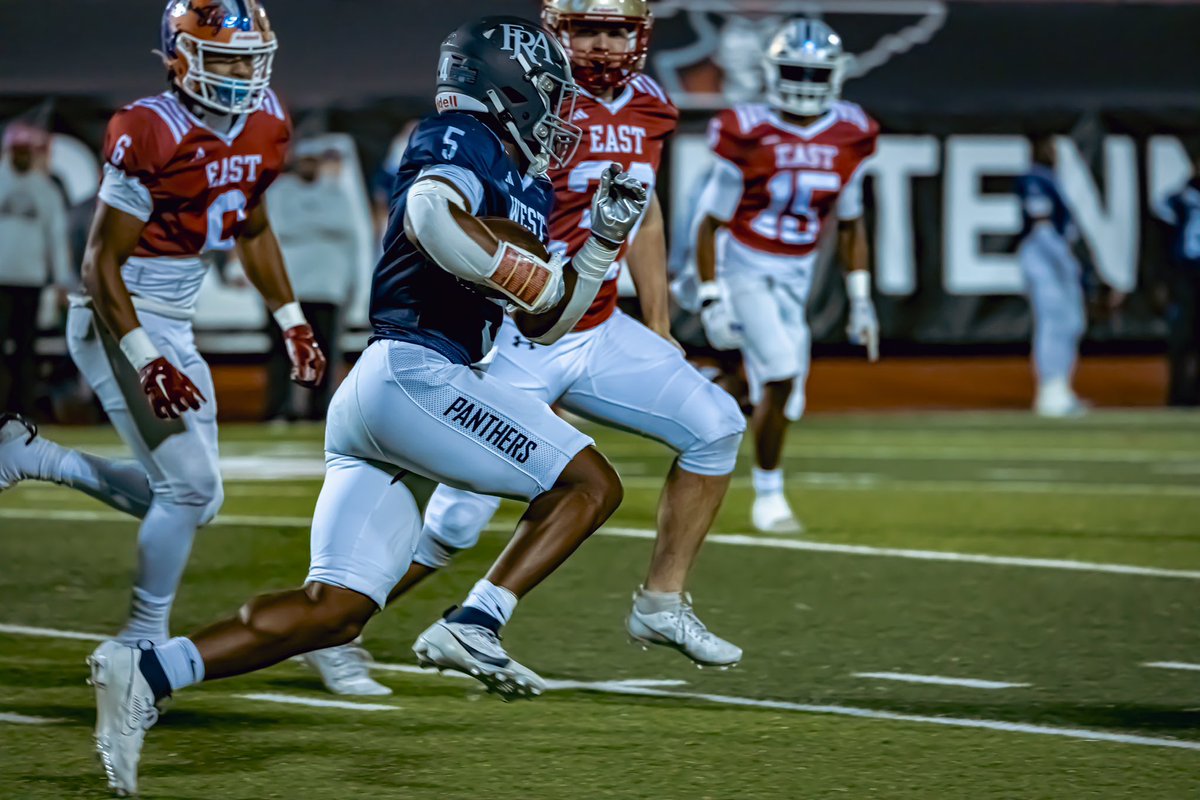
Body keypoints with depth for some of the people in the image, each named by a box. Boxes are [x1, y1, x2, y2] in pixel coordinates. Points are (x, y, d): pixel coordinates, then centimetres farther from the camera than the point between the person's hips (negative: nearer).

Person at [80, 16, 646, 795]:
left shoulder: (528, 189, 27)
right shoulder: (462, 144, -1)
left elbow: (545, 324, 31)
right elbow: (431, 215, -24)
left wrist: (607, 237, 21)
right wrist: (523, 276, -17)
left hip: (368, 405, 9)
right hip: (415, 372, -9)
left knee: (336, 610, 0)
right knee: (592, 484, -6)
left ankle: (148, 672, -8)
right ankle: (474, 625, -17)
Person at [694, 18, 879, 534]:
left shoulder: (847, 139, -2)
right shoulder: (749, 136, -16)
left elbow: (850, 225, 10)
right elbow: (710, 224, -9)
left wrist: (861, 300, 7)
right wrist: (710, 299, -13)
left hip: (797, 277, 5)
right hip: (746, 269, -5)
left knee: (781, 399, 1)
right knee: (780, 376, -18)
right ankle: (768, 496, -3)